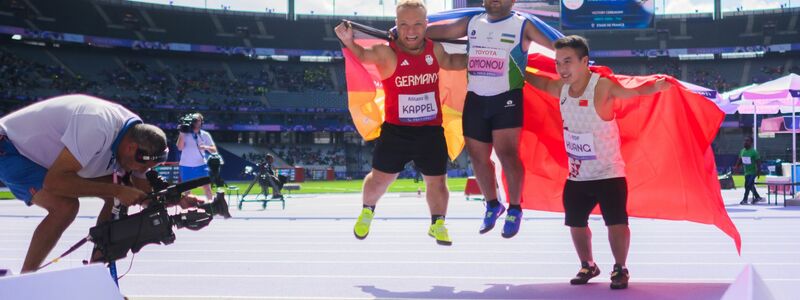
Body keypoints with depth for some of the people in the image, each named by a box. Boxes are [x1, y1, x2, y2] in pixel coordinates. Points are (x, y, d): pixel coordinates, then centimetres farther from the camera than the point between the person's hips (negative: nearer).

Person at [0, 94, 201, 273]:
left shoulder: (137, 135, -9)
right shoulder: (100, 128, -37)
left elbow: (145, 191, 2)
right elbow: (54, 181, -39)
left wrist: (179, 198, -18)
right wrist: (117, 190, -37)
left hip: (45, 153, 9)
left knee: (117, 196, -2)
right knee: (65, 206, -30)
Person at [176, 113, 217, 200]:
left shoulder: (205, 135, 1)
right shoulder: (185, 134, -3)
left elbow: (214, 150, -1)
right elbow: (180, 148, -14)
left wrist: (206, 147, -22)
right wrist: (181, 134, -21)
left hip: (200, 165, 0)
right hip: (186, 166, 0)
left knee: (207, 187, -7)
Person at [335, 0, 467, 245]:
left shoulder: (435, 50, 2)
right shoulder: (387, 53, -14)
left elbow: (451, 62, 22)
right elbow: (361, 55, -25)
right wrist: (348, 41, -44)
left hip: (431, 133, 3)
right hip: (395, 132, -3)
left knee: (437, 182, 10)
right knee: (379, 179, 10)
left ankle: (437, 225, 32)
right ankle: (367, 212, 40)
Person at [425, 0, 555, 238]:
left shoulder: (523, 25, -2)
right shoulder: (472, 23, 12)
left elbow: (556, 45, -8)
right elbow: (440, 31, 12)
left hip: (507, 98, -5)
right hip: (475, 99, 5)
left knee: (507, 154, -12)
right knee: (478, 156, 9)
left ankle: (514, 209, 6)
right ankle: (493, 205, 30)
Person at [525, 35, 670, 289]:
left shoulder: (603, 87, -24)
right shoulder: (561, 88, -3)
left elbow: (634, 90, -36)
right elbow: (541, 83, 18)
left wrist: (656, 87, -54)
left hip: (609, 173, -6)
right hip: (576, 175, 6)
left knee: (616, 222, -8)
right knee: (576, 223, 14)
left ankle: (620, 268, 10)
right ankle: (587, 265, 33)